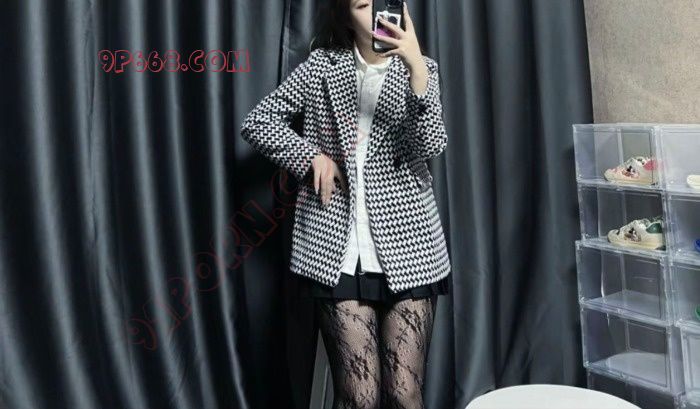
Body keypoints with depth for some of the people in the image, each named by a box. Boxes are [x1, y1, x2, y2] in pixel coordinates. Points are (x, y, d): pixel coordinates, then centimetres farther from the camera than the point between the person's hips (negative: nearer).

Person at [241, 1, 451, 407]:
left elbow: (432, 145, -10)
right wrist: (313, 155, -4)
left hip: (408, 250, 1)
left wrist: (416, 66, -23)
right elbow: (258, 121, 9)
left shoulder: (419, 68, 7)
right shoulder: (323, 65, 7)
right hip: (340, 255, 0)